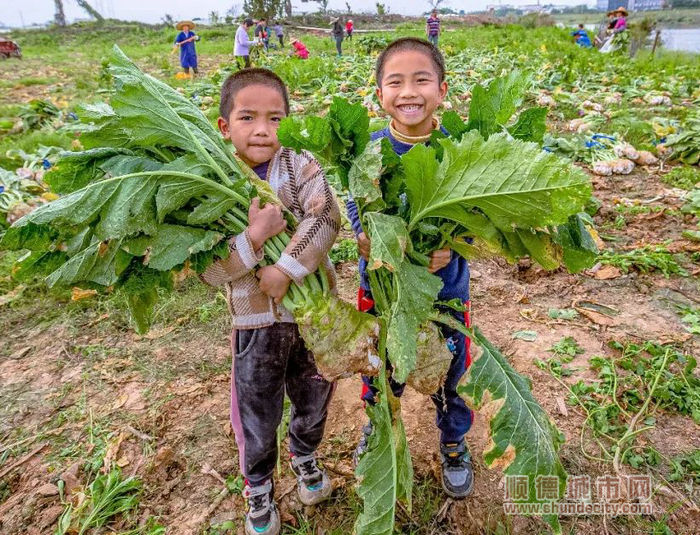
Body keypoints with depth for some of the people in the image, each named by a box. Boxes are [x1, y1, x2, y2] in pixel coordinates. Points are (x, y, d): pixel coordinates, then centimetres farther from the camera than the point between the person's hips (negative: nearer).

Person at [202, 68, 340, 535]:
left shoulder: (301, 167, -7)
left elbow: (326, 220, -23)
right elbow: (208, 269, -12)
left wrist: (284, 272, -27)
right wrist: (254, 237, -25)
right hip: (256, 322, -1)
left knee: (314, 397, 21)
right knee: (257, 414, 13)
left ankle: (305, 455, 53)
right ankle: (258, 488, 42)